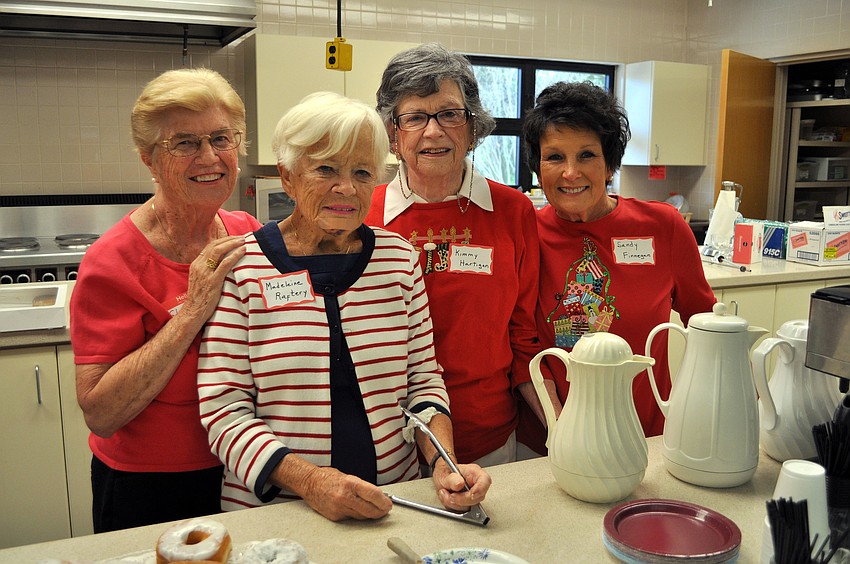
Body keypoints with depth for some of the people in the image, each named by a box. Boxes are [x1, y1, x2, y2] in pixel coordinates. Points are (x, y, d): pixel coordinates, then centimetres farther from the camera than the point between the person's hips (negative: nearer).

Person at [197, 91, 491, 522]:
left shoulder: (398, 257, 3)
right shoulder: (241, 266, -6)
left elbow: (423, 380, 7)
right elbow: (223, 410, -8)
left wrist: (442, 462, -10)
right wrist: (310, 480, -20)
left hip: (391, 500, 1)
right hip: (272, 511, 0)